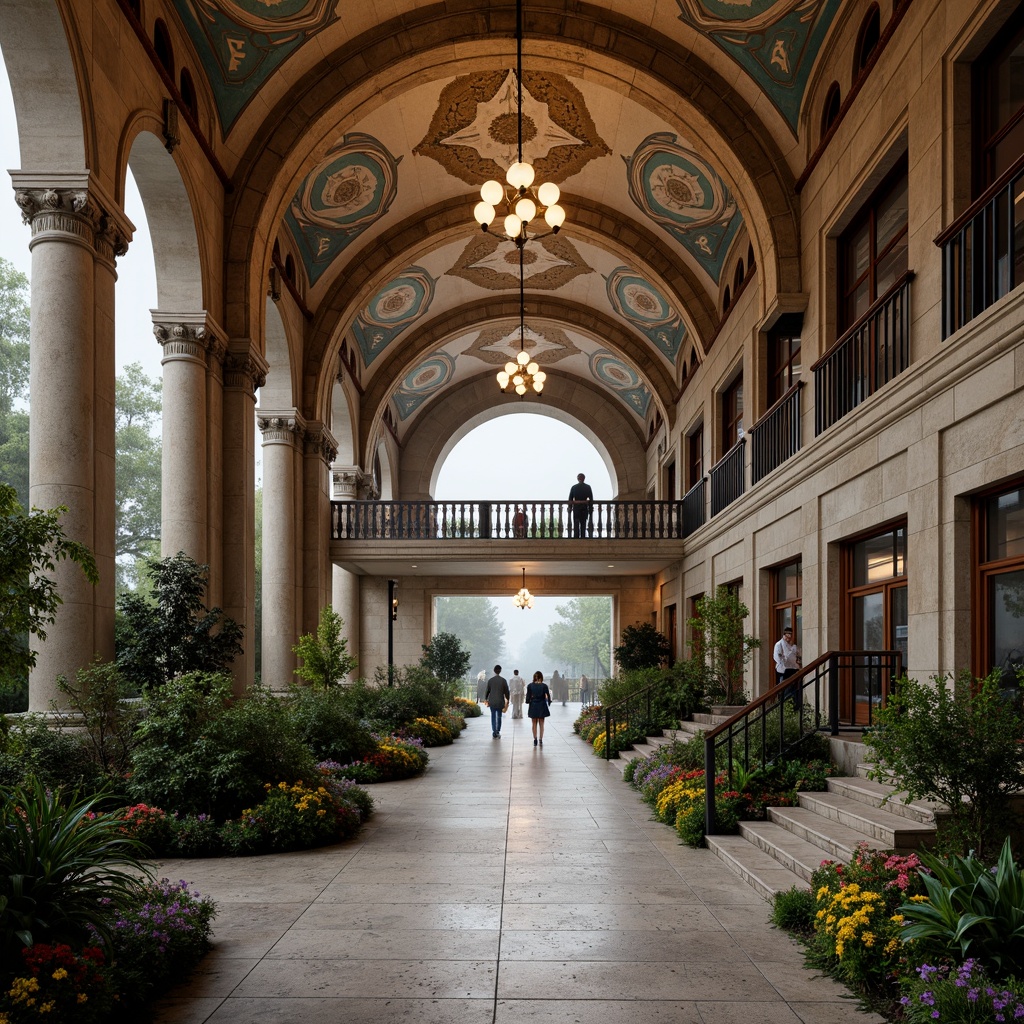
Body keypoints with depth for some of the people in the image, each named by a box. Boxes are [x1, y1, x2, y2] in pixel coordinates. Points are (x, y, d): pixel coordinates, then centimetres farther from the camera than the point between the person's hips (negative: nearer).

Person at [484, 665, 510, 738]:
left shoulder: (490, 680, -4)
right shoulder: (503, 680, -7)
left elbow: (487, 691, 3)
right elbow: (506, 691, -2)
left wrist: (486, 699, 18)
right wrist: (507, 700, 12)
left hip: (492, 702, 0)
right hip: (500, 701, 0)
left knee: (493, 717, 7)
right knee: (499, 717, 13)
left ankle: (494, 732, 0)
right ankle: (498, 731, 15)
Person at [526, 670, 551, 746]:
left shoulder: (530, 686, -6)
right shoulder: (544, 686, -9)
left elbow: (528, 696, -3)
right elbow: (547, 696, -6)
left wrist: (528, 703, 12)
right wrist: (549, 704, 7)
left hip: (533, 706, 0)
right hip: (542, 706, 0)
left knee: (534, 724, 11)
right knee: (541, 724, 9)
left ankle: (535, 740, 6)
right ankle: (541, 740, 4)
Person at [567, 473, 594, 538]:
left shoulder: (573, 487, -1)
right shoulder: (588, 487, -1)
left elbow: (570, 499, 0)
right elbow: (591, 499, -1)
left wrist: (570, 508, 8)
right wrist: (591, 507, 7)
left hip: (576, 507, -1)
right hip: (585, 507, 1)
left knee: (576, 524, 1)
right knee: (583, 524, 8)